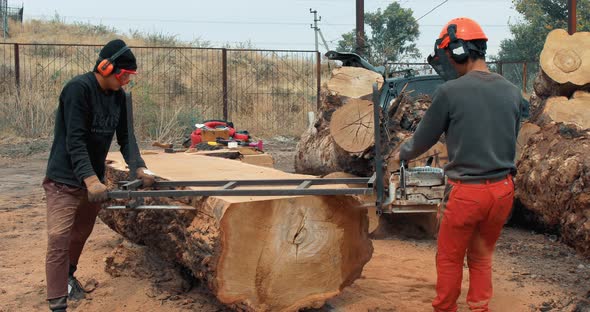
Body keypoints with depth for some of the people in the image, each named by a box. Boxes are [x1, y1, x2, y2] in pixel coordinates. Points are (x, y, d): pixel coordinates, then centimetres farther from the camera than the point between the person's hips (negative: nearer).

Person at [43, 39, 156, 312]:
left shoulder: (119, 96, 4)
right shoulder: (79, 88, -20)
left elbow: (125, 138, 7)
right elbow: (74, 140, -26)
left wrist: (139, 168, -8)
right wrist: (90, 179, -35)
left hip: (93, 178, 8)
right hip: (65, 179, -7)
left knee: (82, 233, 19)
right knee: (59, 240, -11)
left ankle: (68, 276, 42)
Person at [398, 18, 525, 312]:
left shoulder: (450, 92, -13)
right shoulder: (512, 92, 3)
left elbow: (423, 139, 0)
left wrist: (403, 153, 21)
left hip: (466, 192, -5)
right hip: (502, 190, 5)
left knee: (449, 260, 14)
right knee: (482, 258, 20)